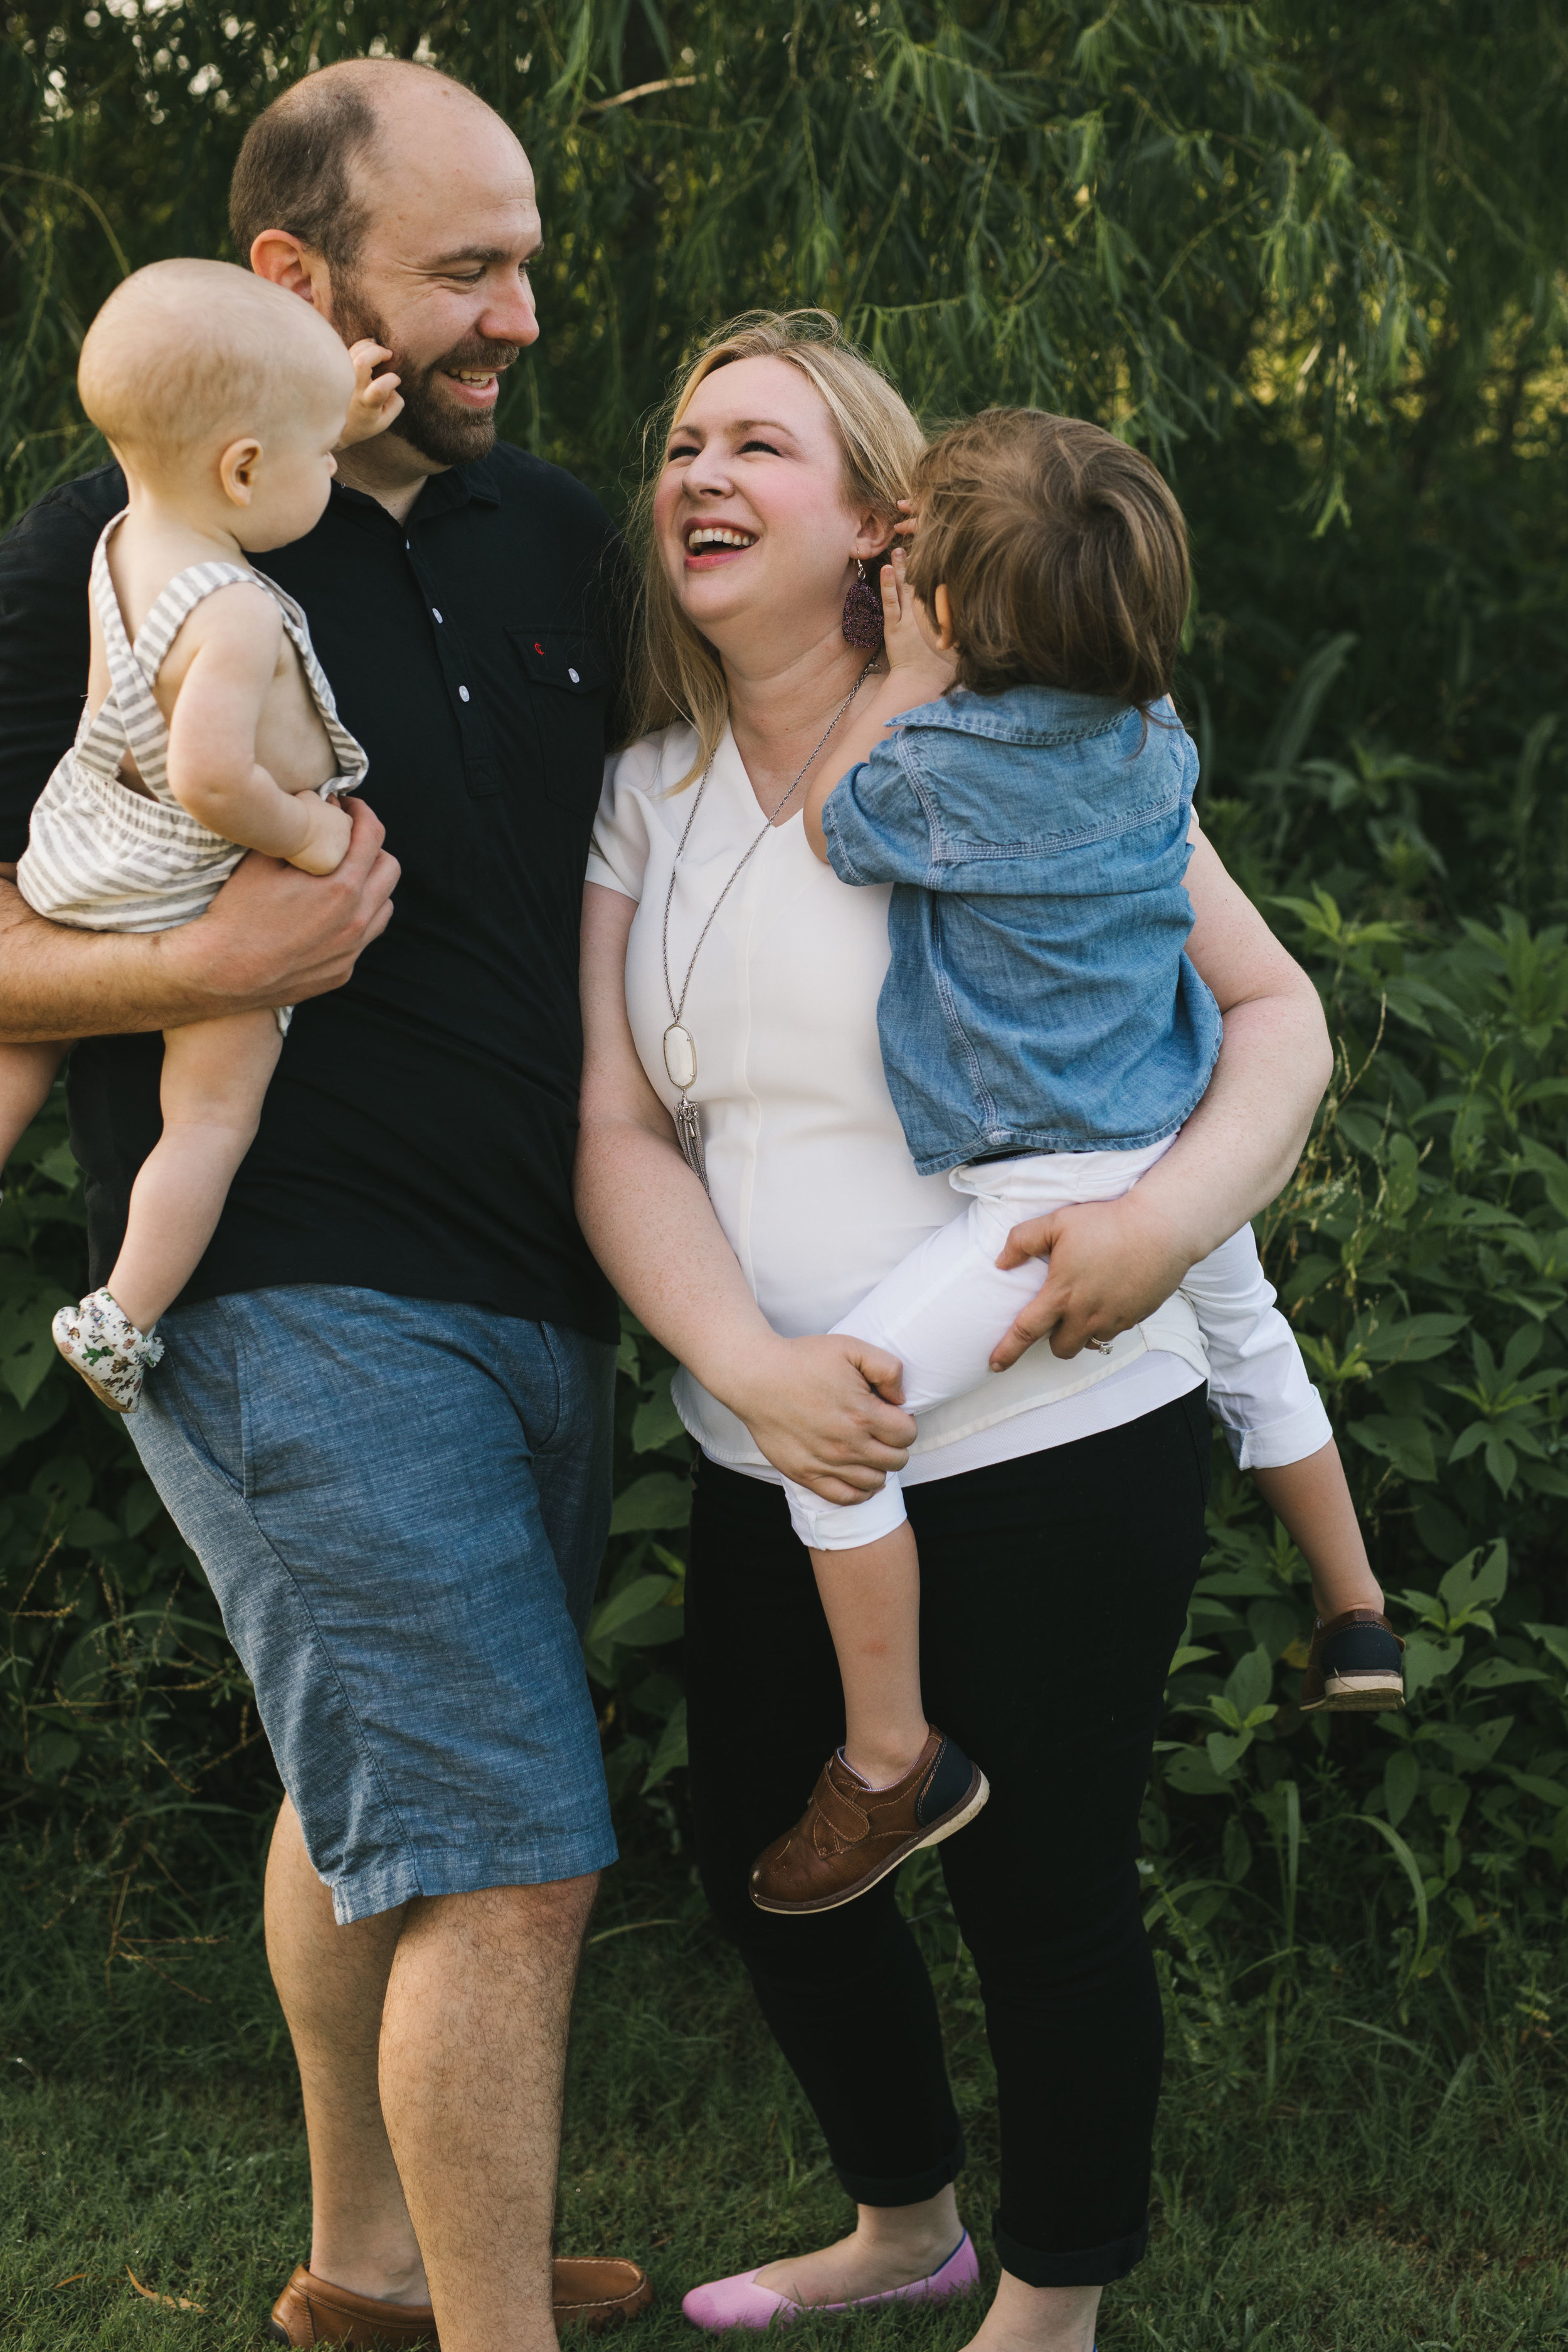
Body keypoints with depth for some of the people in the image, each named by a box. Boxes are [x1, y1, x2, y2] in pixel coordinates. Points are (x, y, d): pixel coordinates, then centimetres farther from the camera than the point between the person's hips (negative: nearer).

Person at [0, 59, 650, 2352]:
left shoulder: (554, 531, 11)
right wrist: (209, 962, -25)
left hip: (545, 1295, 7)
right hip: (298, 1301, -7)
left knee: (372, 1793, 22)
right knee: (512, 1862, -10)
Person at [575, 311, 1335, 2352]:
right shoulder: (645, 799, 5)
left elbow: (1274, 1008, -4)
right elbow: (617, 1130, -1)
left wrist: (1176, 1210, -24)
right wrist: (748, 1364, -18)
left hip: (1055, 1445, -6)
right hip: (774, 1464, 6)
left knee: (1039, 1884, 4)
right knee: (765, 1855, 18)